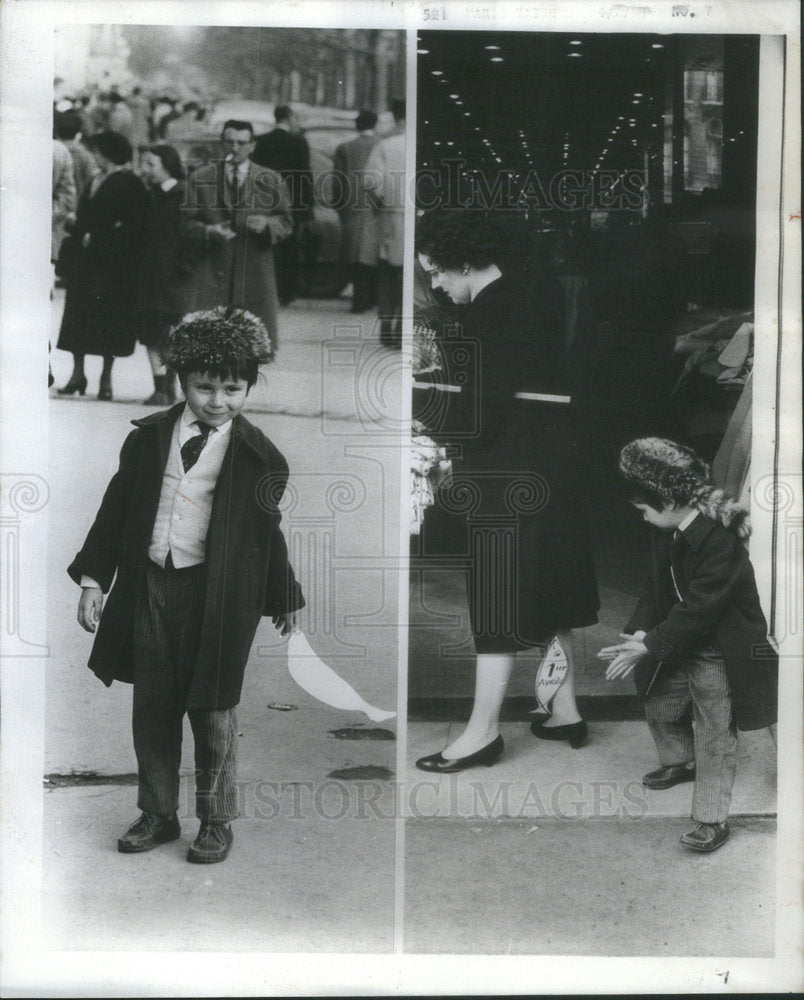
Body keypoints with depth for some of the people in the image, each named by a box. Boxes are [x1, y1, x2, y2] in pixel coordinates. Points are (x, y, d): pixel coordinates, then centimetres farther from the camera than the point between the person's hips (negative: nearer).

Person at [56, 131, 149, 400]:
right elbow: (83, 218, 19)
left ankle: (106, 377, 6)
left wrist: (98, 237, -14)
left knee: (109, 316, -2)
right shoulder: (96, 181, 15)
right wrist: (82, 235, 1)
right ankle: (78, 373, 8)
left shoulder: (131, 184, -7)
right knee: (79, 315, 3)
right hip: (87, 258, 7)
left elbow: (134, 225, -13)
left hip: (114, 263, -7)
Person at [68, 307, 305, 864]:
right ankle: (158, 816, 26)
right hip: (149, 587, 3)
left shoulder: (258, 457, -4)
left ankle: (217, 822, 21)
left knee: (213, 714, 5)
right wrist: (93, 579, 6)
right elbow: (118, 508, 9)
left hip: (217, 595, -3)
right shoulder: (149, 437, 4)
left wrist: (286, 600, 12)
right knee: (152, 709, 11)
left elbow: (269, 531, 5)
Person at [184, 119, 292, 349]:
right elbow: (188, 221, 7)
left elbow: (286, 223, 9)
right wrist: (208, 231, -14)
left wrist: (267, 224, -13)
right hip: (212, 272, 0)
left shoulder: (271, 180, 8)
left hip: (255, 272, 0)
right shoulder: (201, 178, 8)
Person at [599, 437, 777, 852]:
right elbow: (656, 588, 6)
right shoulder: (668, 535, -1)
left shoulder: (720, 542, -29)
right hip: (679, 647, 9)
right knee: (660, 705, 22)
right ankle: (680, 762, 50)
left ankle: (712, 819, 7)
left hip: (718, 655, -9)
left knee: (714, 735, -2)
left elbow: (696, 610, -29)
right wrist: (639, 631, -10)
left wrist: (650, 646, -27)